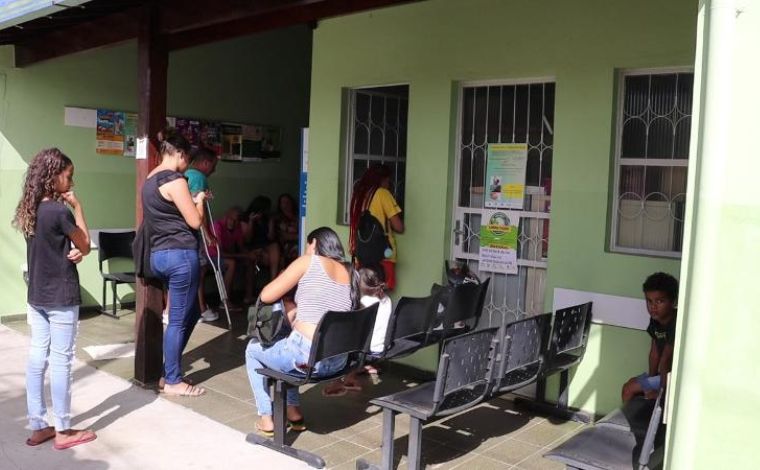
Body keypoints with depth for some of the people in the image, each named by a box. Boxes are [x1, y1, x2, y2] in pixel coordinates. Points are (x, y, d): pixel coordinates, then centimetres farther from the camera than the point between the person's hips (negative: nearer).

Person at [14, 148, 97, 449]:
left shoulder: (31, 209, 6)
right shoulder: (59, 211, -19)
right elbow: (85, 245, -6)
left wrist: (72, 251, -4)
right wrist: (77, 207, -5)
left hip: (36, 296, 8)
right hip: (61, 298, -8)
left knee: (37, 358, 11)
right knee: (60, 361, 0)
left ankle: (38, 427, 20)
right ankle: (63, 431, 11)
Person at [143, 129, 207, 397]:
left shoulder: (149, 181, 14)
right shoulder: (175, 181, -15)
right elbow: (195, 222, -13)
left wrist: (192, 200, 20)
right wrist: (199, 200, 5)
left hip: (159, 254, 10)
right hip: (180, 254, -10)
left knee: (190, 312, 21)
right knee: (179, 319, 1)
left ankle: (170, 366, 28)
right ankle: (172, 381, 11)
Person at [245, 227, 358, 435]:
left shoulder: (309, 261, -1)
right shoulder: (350, 272, 14)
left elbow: (266, 296, 1)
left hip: (307, 357, -6)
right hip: (338, 362, 6)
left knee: (253, 349, 27)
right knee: (289, 346, 38)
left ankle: (266, 419, 27)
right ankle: (294, 411, 37)